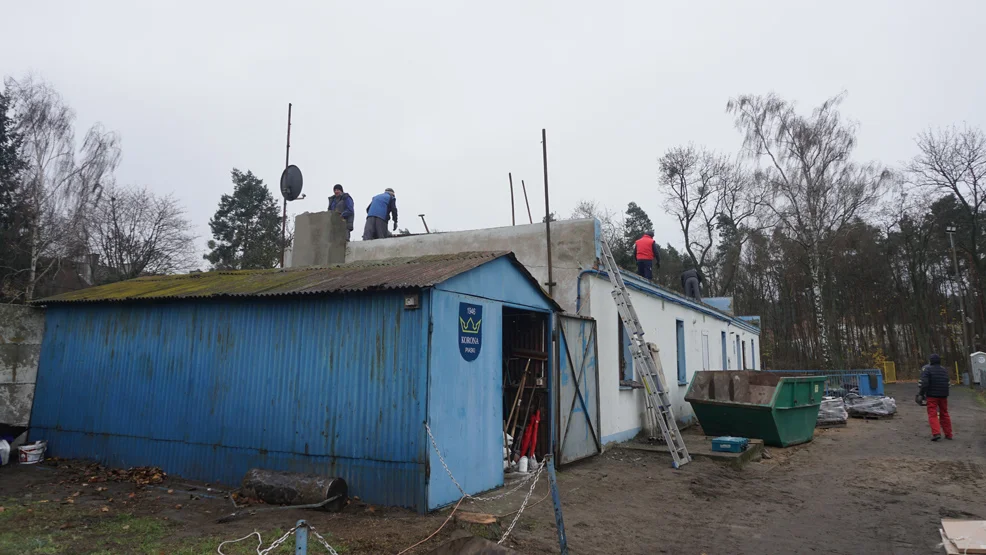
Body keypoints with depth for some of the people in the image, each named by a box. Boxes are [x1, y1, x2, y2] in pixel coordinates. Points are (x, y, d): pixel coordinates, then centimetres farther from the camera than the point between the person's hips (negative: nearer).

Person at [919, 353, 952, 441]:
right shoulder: (944, 370, 13)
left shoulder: (927, 370, -10)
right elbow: (947, 383, 16)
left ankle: (936, 433, -16)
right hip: (943, 395, 6)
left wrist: (922, 393, -11)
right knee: (944, 414, 14)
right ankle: (948, 434, 18)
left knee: (932, 414, -4)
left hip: (932, 395, -6)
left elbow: (925, 383, -18)